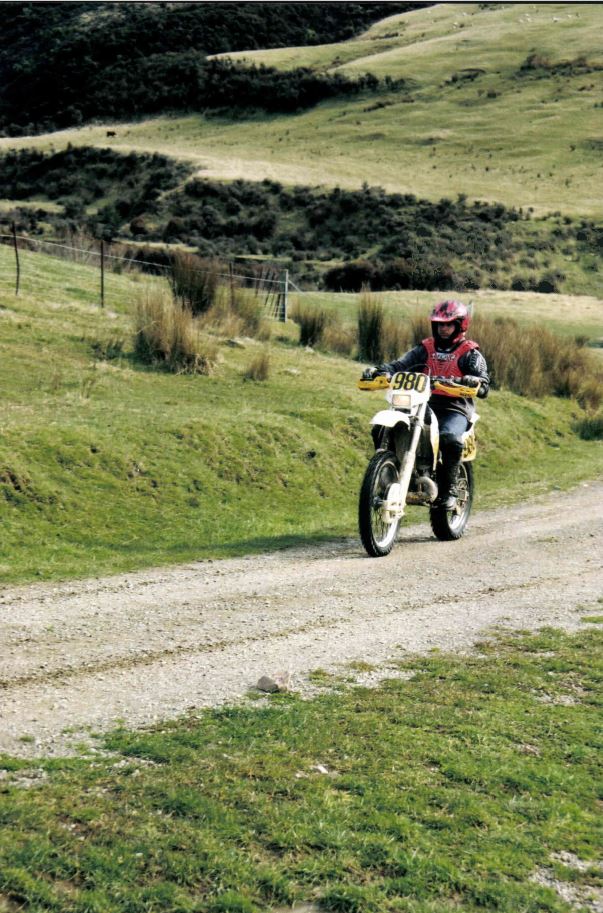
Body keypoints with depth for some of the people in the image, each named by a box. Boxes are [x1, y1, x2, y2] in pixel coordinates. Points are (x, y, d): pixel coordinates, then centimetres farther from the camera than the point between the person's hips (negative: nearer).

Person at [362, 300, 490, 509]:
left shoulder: (470, 353, 5)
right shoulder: (425, 348, 17)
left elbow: (484, 385, -6)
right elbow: (401, 364, 4)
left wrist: (473, 381, -30)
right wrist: (379, 370, -15)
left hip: (455, 408, -4)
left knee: (449, 437, -37)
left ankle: (449, 490, -22)